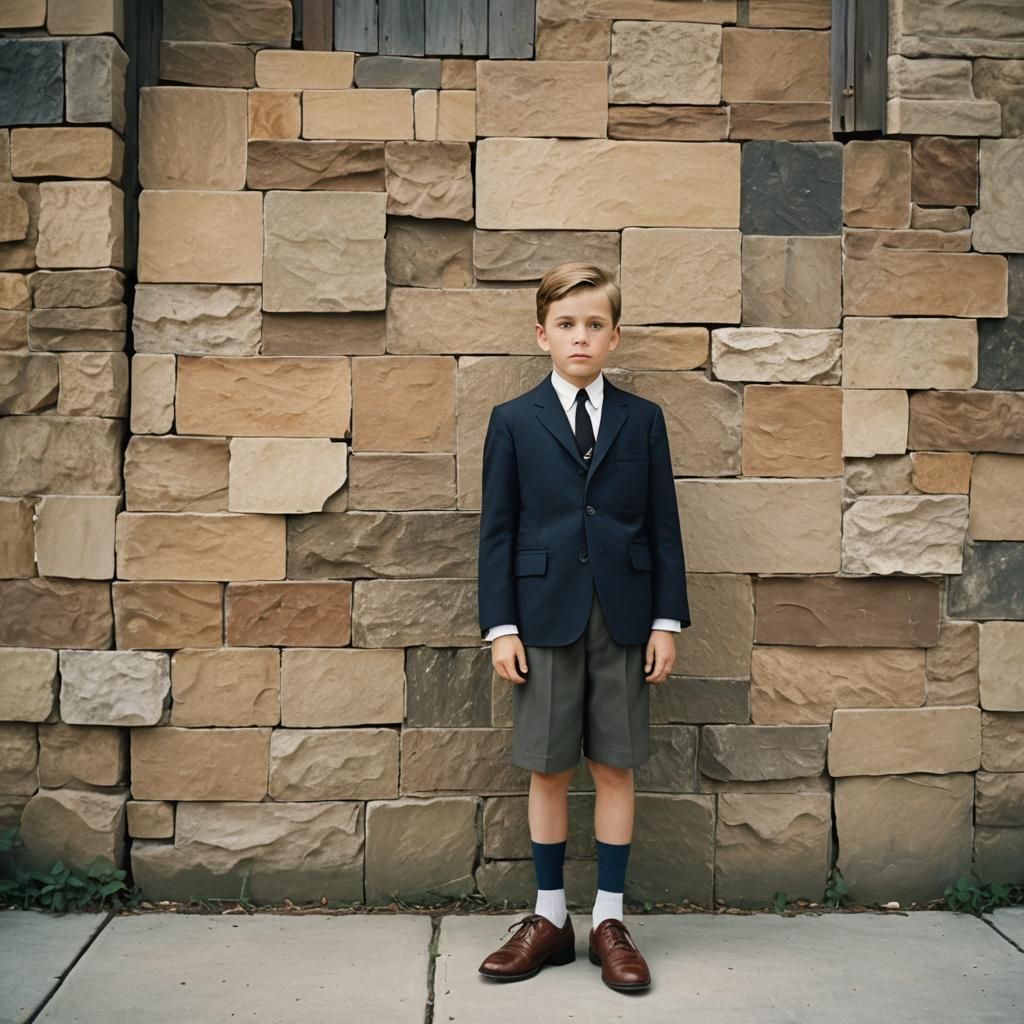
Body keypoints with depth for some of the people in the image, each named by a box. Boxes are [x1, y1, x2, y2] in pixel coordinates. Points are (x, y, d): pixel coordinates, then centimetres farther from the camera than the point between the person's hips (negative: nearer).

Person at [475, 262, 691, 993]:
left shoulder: (643, 419, 6)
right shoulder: (513, 421, 4)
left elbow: (663, 525, 5)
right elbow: (498, 529, 2)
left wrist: (667, 620, 0)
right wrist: (501, 625, -4)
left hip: (624, 619, 1)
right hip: (545, 618, 0)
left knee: (615, 767, 6)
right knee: (548, 769, 7)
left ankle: (610, 921, 18)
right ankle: (550, 918, 21)